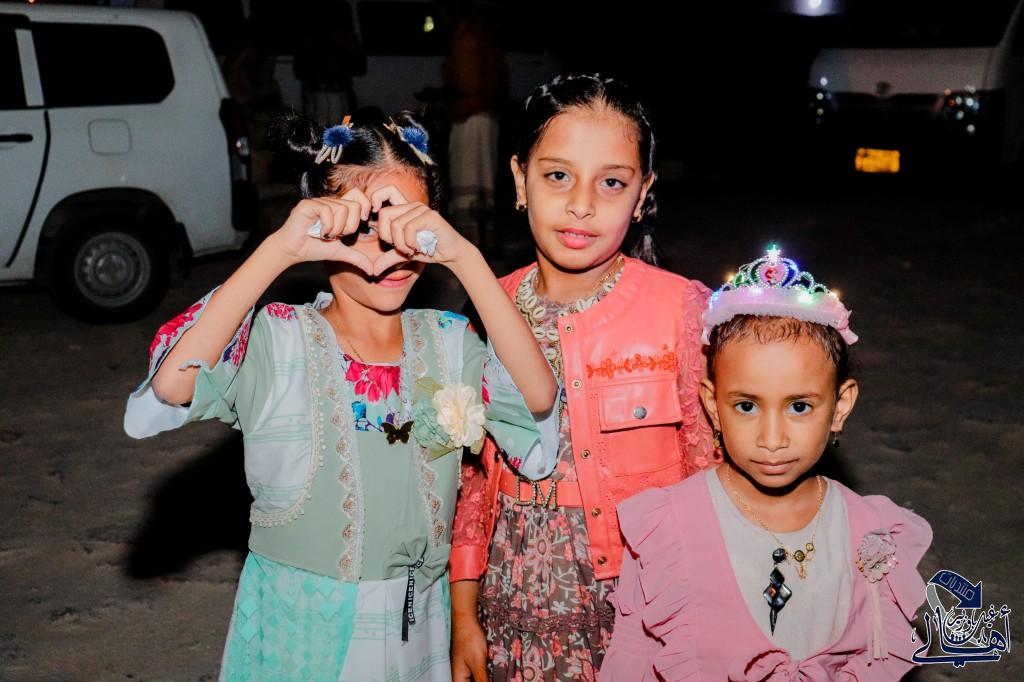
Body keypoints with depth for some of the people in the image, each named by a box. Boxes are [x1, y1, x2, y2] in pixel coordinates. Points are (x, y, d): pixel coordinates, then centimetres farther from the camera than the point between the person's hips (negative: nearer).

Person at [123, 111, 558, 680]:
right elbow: (169, 385, -32)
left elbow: (539, 397, -22)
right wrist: (278, 251, -34)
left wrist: (463, 257, -30)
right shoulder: (275, 340, -13)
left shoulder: (446, 341, -3)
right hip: (301, 634, -3)